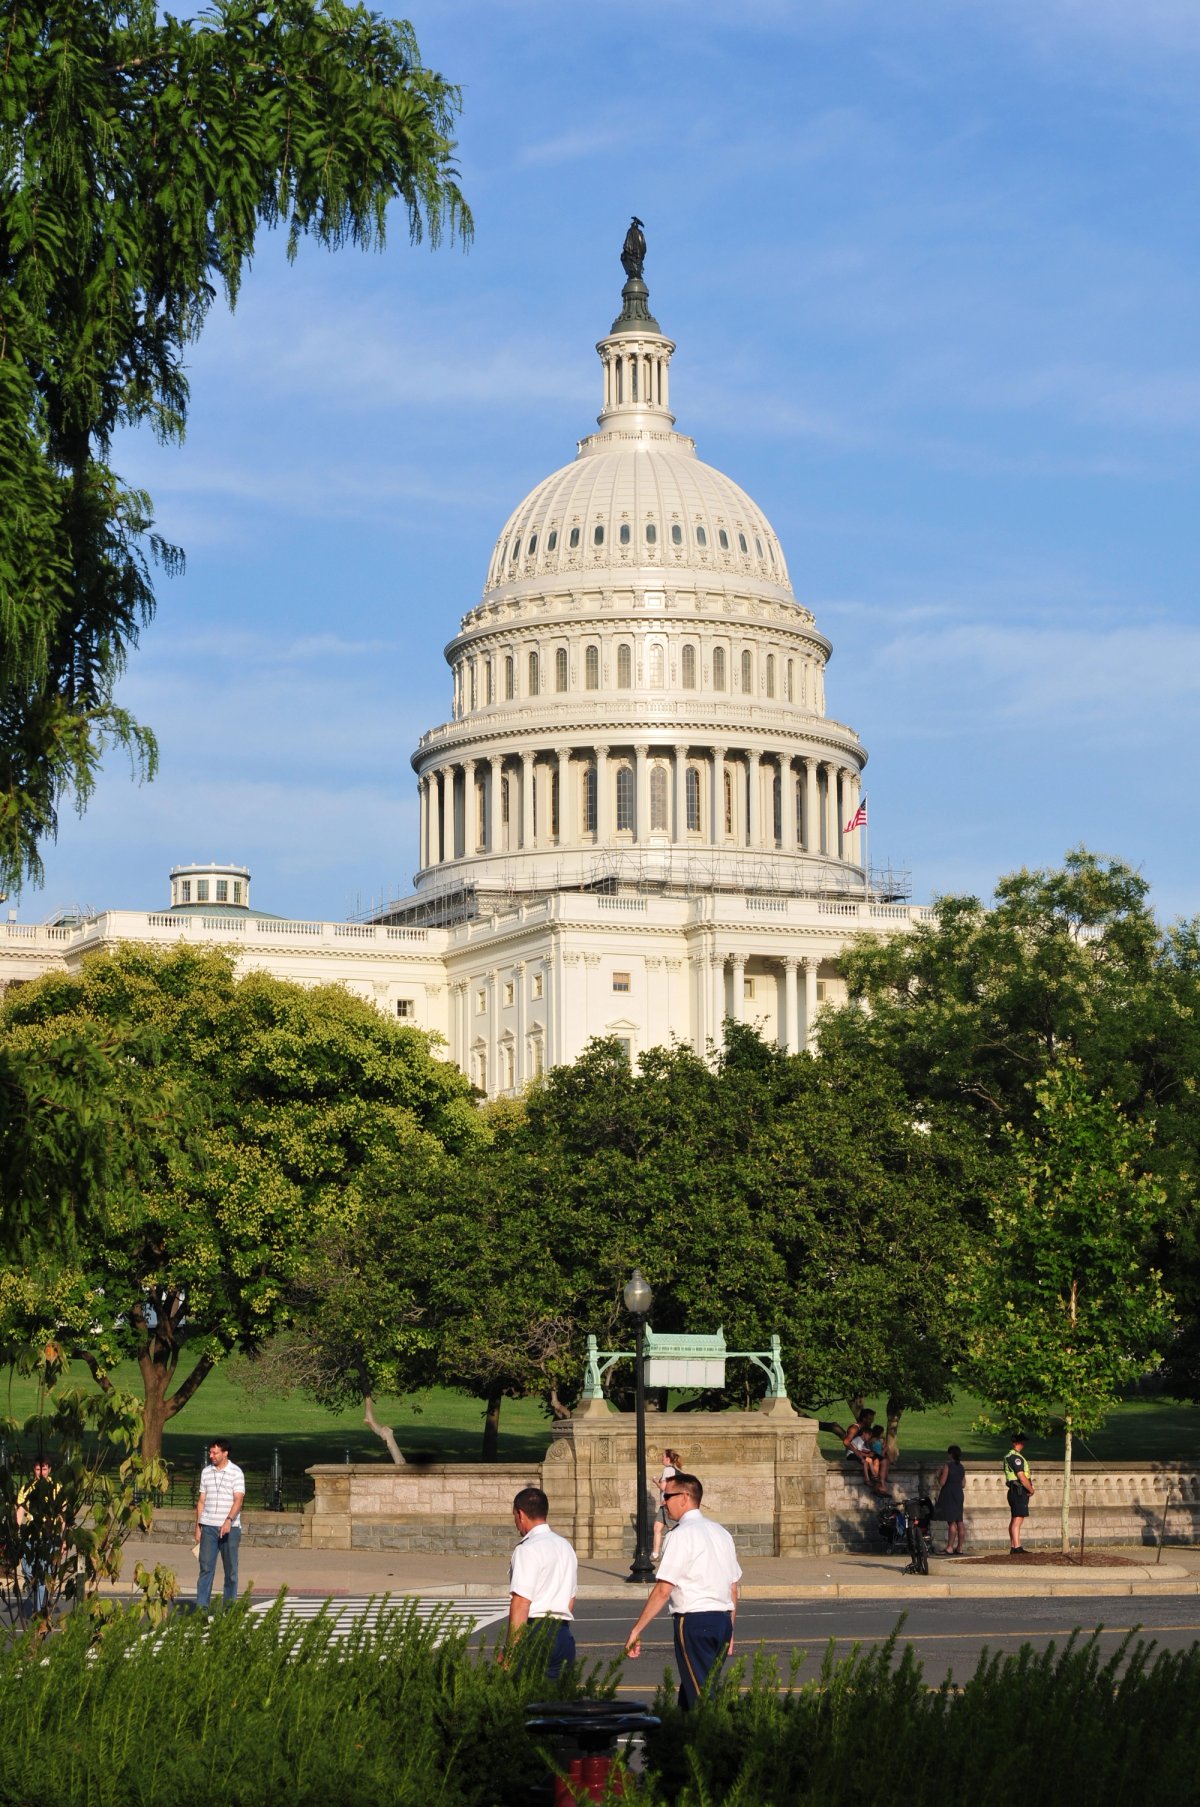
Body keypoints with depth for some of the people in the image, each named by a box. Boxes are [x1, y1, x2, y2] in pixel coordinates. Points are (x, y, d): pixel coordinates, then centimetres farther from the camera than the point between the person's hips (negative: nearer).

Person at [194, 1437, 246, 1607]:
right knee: (206, 1567, -4)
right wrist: (198, 1526, 11)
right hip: (208, 1527, 3)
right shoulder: (206, 1472, 11)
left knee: (230, 1569, 3)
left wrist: (229, 1520, -25)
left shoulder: (236, 1472, -2)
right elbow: (201, 1501, 15)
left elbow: (238, 1500, -11)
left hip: (230, 1528, -3)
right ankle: (201, 1607, -8)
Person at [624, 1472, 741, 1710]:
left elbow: (663, 1590, -15)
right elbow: (733, 1588, 16)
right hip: (723, 1619, 8)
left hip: (693, 1621, -8)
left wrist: (636, 1631, -12)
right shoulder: (721, 1532, 14)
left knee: (699, 1697, -5)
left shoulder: (682, 1534, -10)